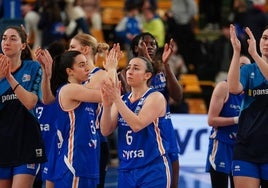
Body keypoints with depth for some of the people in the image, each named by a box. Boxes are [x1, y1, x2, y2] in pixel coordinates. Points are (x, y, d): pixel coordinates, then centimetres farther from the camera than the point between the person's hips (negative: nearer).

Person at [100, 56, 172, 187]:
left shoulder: (155, 98, -7)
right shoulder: (122, 100, 11)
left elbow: (137, 125, -22)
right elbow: (106, 131, 1)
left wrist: (117, 99, -23)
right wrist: (107, 105, -15)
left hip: (153, 170, -6)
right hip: (126, 170, 6)